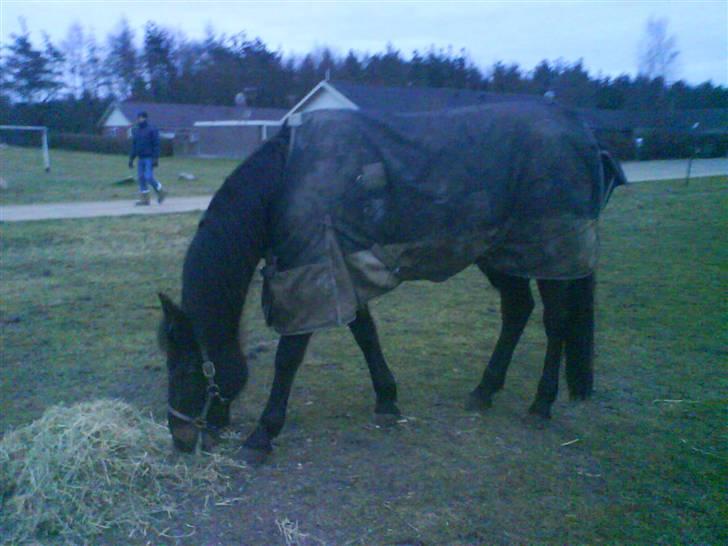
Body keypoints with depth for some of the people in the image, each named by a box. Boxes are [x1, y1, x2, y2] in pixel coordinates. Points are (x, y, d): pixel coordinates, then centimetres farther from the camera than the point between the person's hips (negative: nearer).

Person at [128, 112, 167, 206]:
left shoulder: (152, 130, -6)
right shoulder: (136, 131, 15)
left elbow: (156, 145, -10)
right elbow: (134, 146, 19)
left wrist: (156, 158, -18)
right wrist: (131, 159, 14)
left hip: (149, 158, -7)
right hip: (141, 159, 7)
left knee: (149, 177, -14)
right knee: (141, 178, 4)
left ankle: (161, 192, 8)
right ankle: (144, 199, 9)